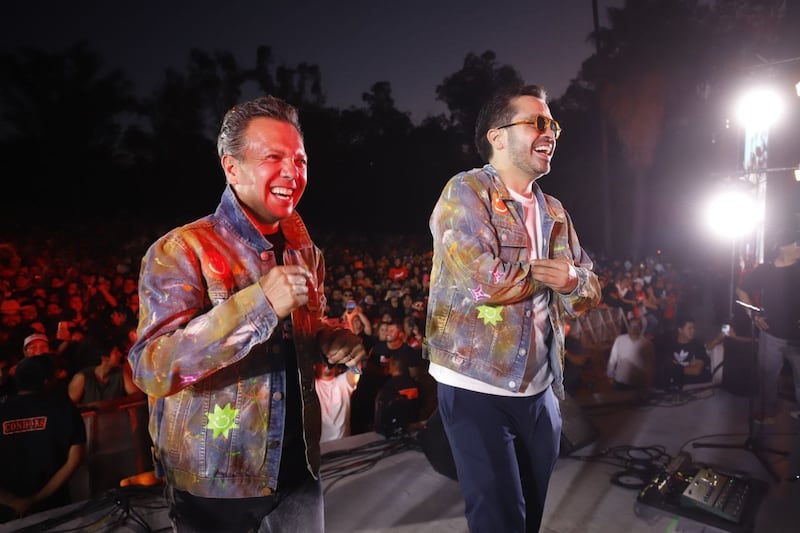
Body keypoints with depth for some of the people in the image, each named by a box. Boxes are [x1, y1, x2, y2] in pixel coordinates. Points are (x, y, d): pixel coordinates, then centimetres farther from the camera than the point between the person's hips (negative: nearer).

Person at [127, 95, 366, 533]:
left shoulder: (304, 250, 3)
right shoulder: (180, 251, -16)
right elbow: (151, 369, -25)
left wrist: (334, 341, -6)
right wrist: (258, 302, -34)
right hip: (214, 481, -5)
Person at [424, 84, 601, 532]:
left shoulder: (554, 211, 10)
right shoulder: (465, 192, -11)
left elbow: (589, 294, 9)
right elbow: (482, 281, -25)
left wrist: (572, 279, -15)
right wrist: (548, 270, -9)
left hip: (540, 391, 7)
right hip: (477, 389, -6)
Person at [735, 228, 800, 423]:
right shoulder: (764, 270, -1)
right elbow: (741, 291, 11)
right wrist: (753, 315, 4)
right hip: (771, 334, 1)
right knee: (767, 375, 10)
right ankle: (767, 411, 23)